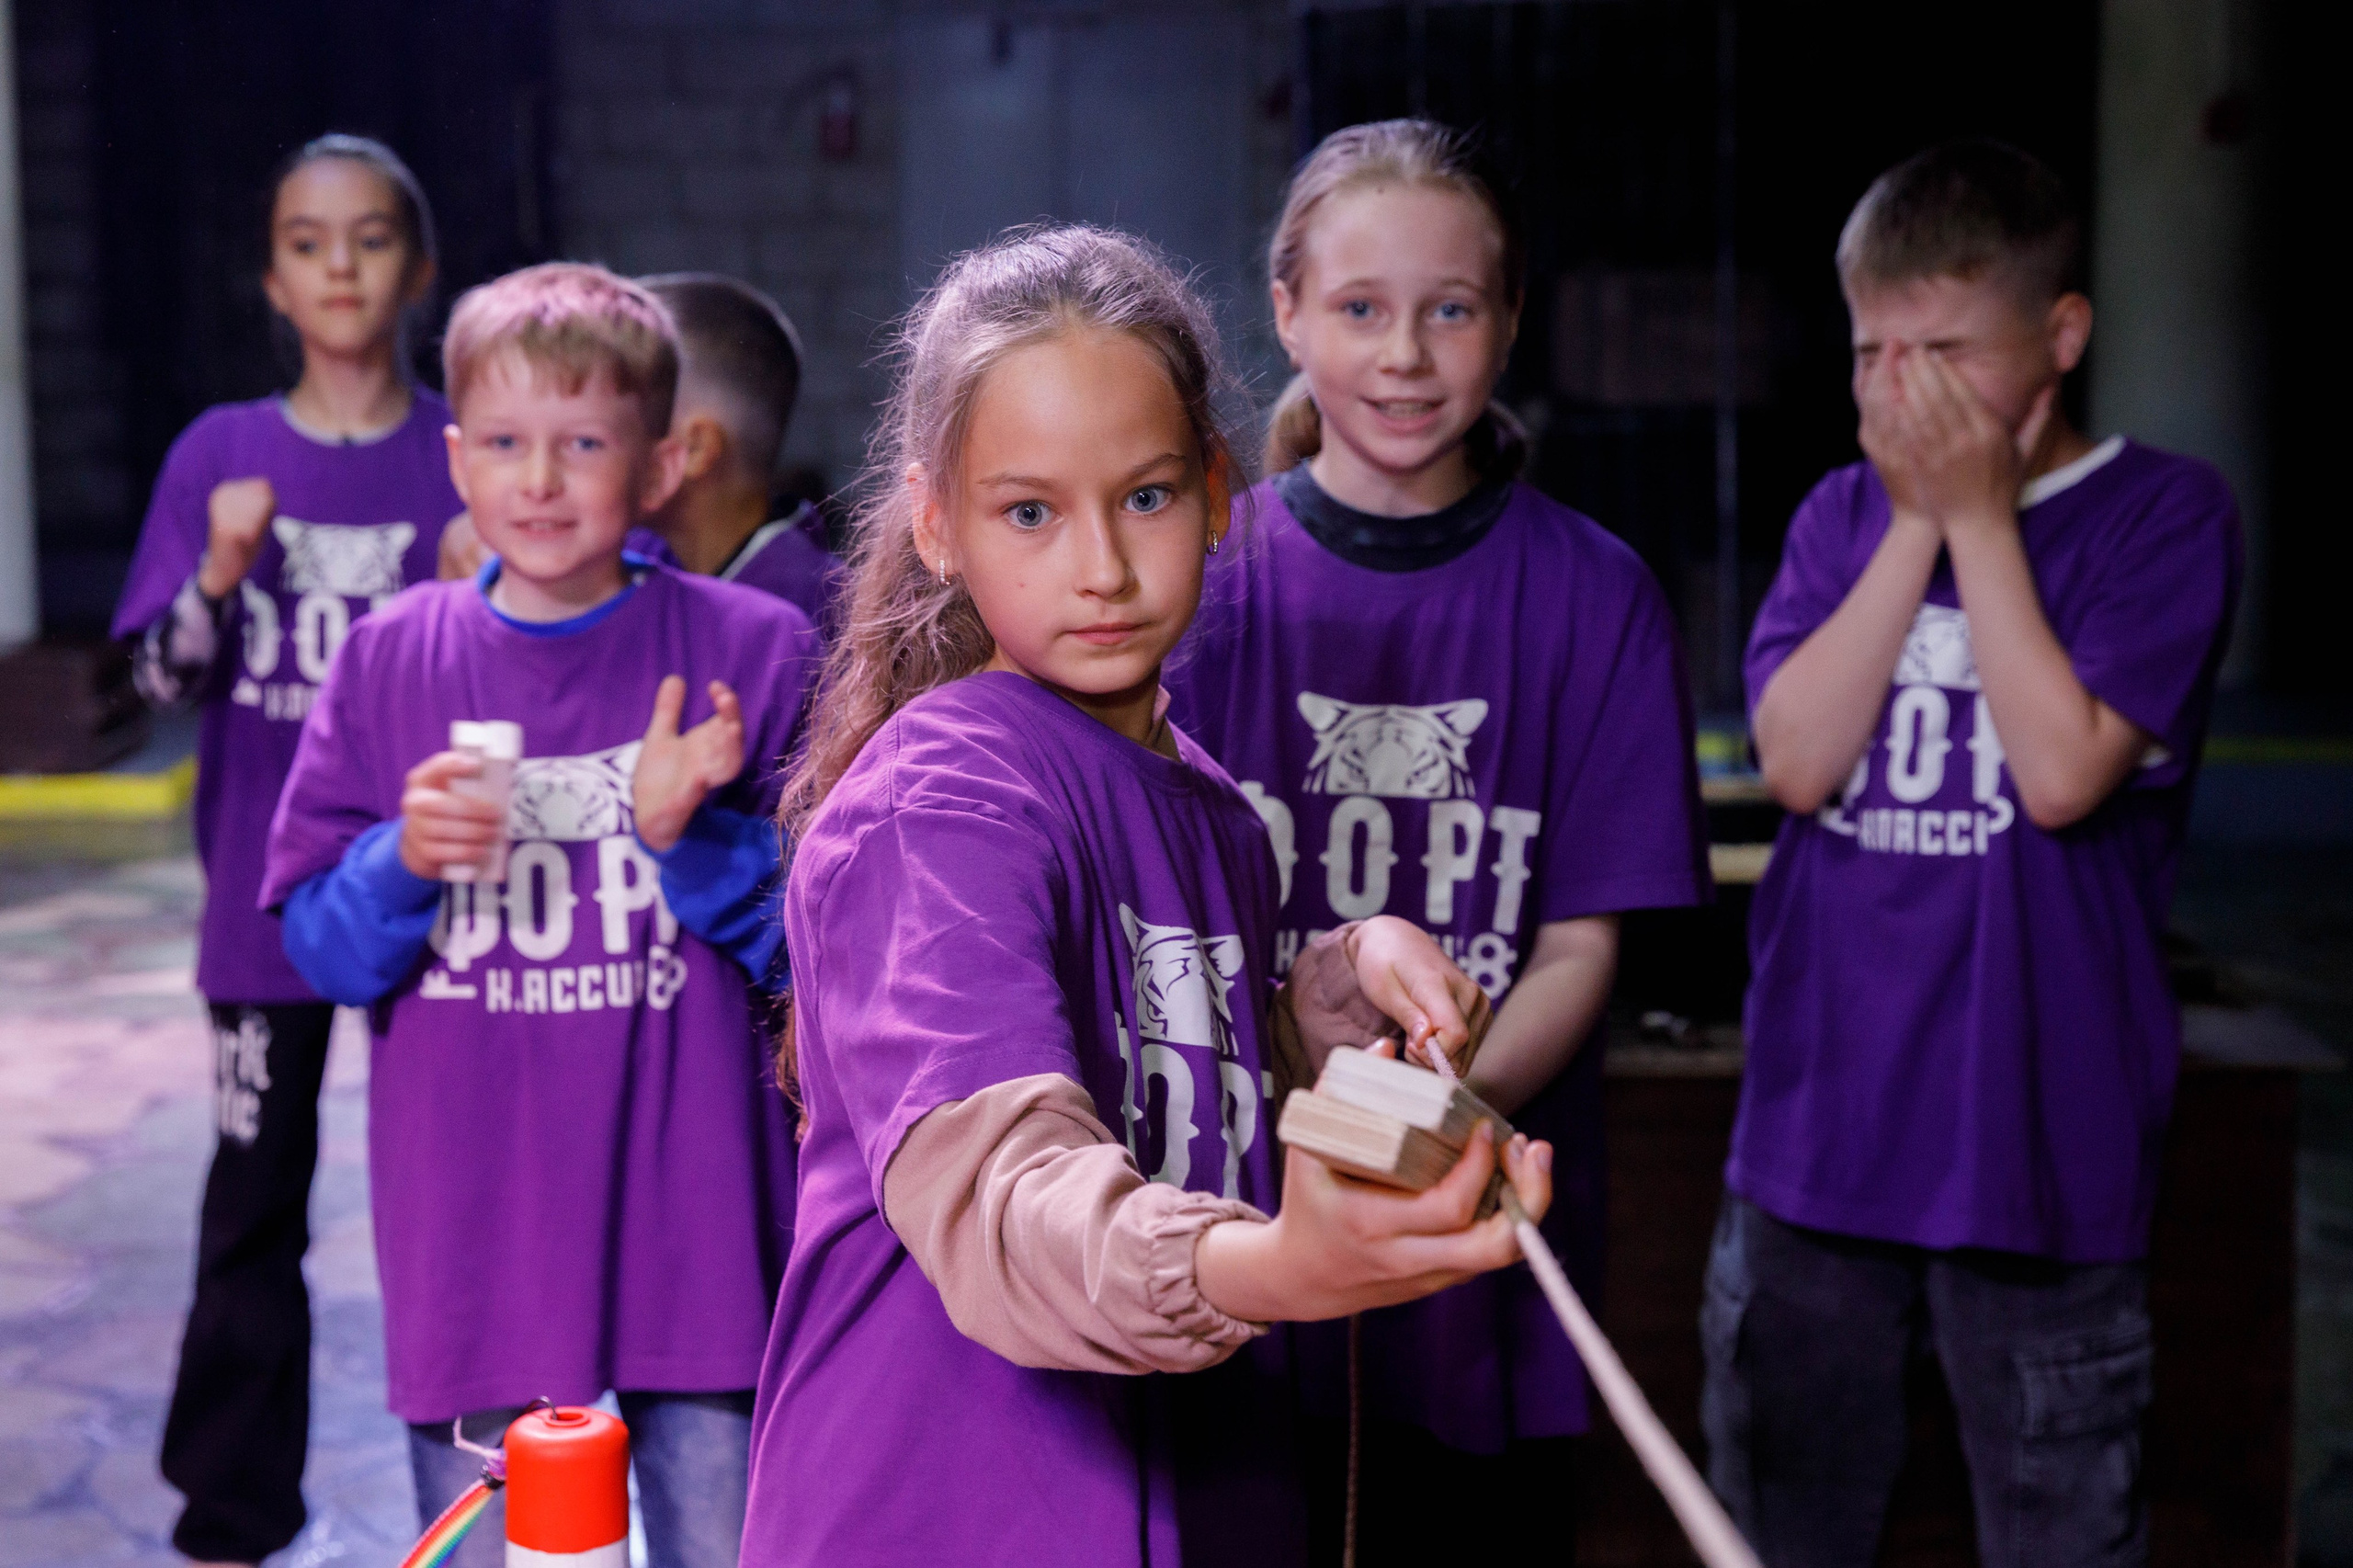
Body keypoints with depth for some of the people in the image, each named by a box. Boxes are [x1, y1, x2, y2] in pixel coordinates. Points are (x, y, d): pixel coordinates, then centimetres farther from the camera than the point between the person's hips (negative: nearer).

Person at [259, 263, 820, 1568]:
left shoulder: (753, 651, -2)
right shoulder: (389, 662, 4)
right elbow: (317, 951, 5)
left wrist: (686, 831, -18)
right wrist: (403, 863, -14)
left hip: (693, 1227, -1)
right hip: (471, 1236, 2)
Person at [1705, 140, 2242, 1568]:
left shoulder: (2164, 515, -5)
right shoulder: (1842, 518, 7)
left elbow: (2062, 771, -17)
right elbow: (1796, 760, -7)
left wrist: (1980, 518, -12)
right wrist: (1915, 526, -9)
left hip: (2038, 1145, -3)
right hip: (1817, 1127, 4)